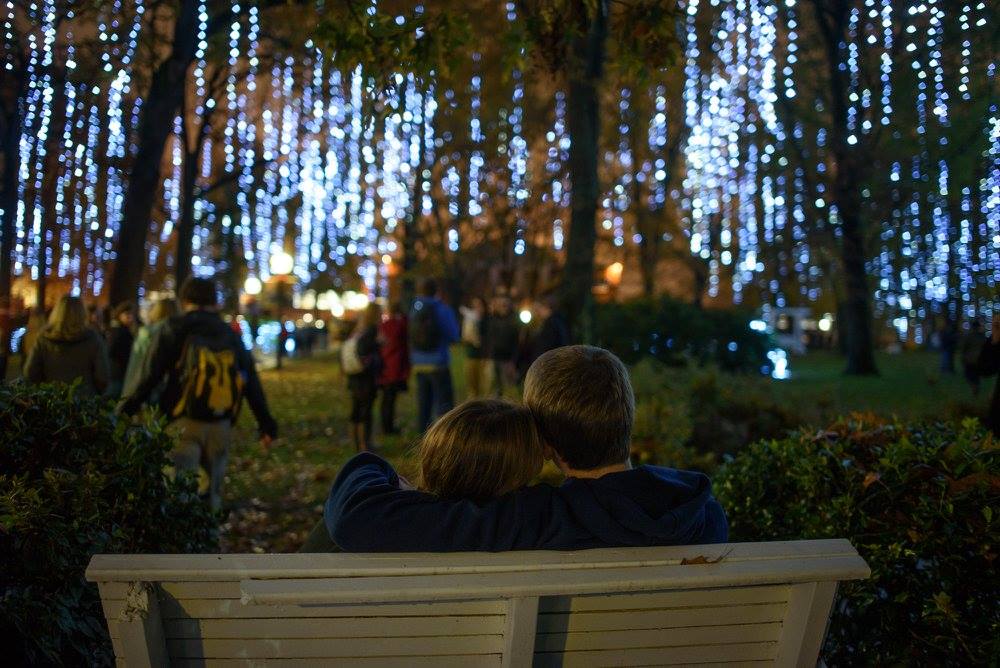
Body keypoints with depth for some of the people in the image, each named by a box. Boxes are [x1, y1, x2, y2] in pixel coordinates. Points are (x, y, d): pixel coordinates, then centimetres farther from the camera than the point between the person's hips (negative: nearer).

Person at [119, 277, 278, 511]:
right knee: (212, 489, 14)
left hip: (184, 421, -4)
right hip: (221, 424, 4)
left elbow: (153, 373, -9)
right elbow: (252, 381, 13)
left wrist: (132, 404, -3)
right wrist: (265, 422, 15)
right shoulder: (230, 335, 15)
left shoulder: (174, 329, 2)